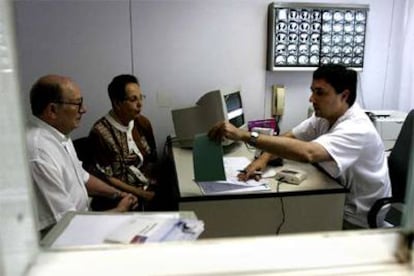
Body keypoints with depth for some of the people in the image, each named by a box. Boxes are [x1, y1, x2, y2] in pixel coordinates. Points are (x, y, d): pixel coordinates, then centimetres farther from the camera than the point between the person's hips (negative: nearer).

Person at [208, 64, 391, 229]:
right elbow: (289, 137, -1)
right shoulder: (324, 115, -5)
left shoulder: (356, 129, -31)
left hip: (359, 220, -7)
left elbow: (307, 153, -47)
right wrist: (263, 159, -22)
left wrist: (245, 136, -49)